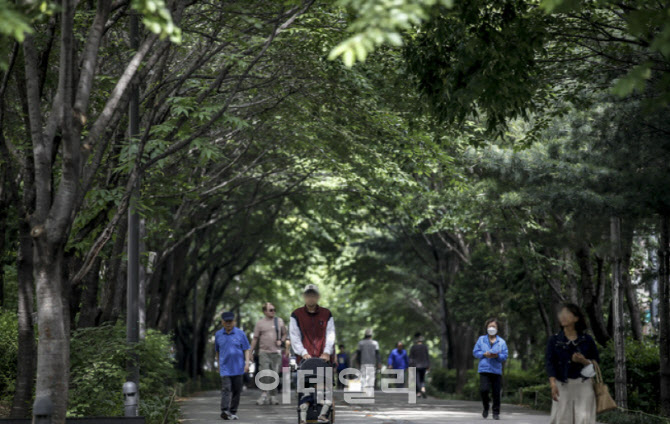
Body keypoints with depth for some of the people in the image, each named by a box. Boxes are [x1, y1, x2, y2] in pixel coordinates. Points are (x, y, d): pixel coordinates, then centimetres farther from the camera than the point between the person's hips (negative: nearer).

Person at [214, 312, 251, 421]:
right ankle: (225, 411, -23)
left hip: (237, 367, 1)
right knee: (226, 389, -14)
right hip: (225, 368, -1)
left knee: (237, 390, 6)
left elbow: (246, 349, 4)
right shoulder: (218, 335, 7)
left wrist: (247, 362, -7)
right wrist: (218, 365, 20)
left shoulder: (240, 334, 2)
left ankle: (233, 412, 16)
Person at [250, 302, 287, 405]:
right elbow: (255, 338, 7)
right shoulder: (260, 323, 4)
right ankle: (264, 395, -4)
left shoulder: (280, 321, 10)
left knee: (275, 375, 3)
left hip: (276, 352, 2)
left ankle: (273, 396, 11)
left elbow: (284, 334, 19)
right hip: (264, 352, -2)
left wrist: (281, 341, -2)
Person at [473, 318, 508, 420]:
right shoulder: (481, 340, 9)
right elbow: (475, 352, 7)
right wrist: (484, 354, -10)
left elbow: (505, 356, 3)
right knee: (484, 389, -17)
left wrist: (497, 356, -17)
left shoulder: (501, 342, 7)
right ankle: (486, 406, 11)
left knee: (496, 393, 1)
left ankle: (496, 413, 15)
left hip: (497, 370, 1)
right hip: (484, 370, -1)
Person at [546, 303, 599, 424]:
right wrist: (553, 384, -16)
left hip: (583, 384, 0)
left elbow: (596, 362, 10)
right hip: (563, 385, 1)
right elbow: (550, 363, -3)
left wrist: (584, 361, -12)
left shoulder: (587, 340, 6)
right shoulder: (554, 340, 6)